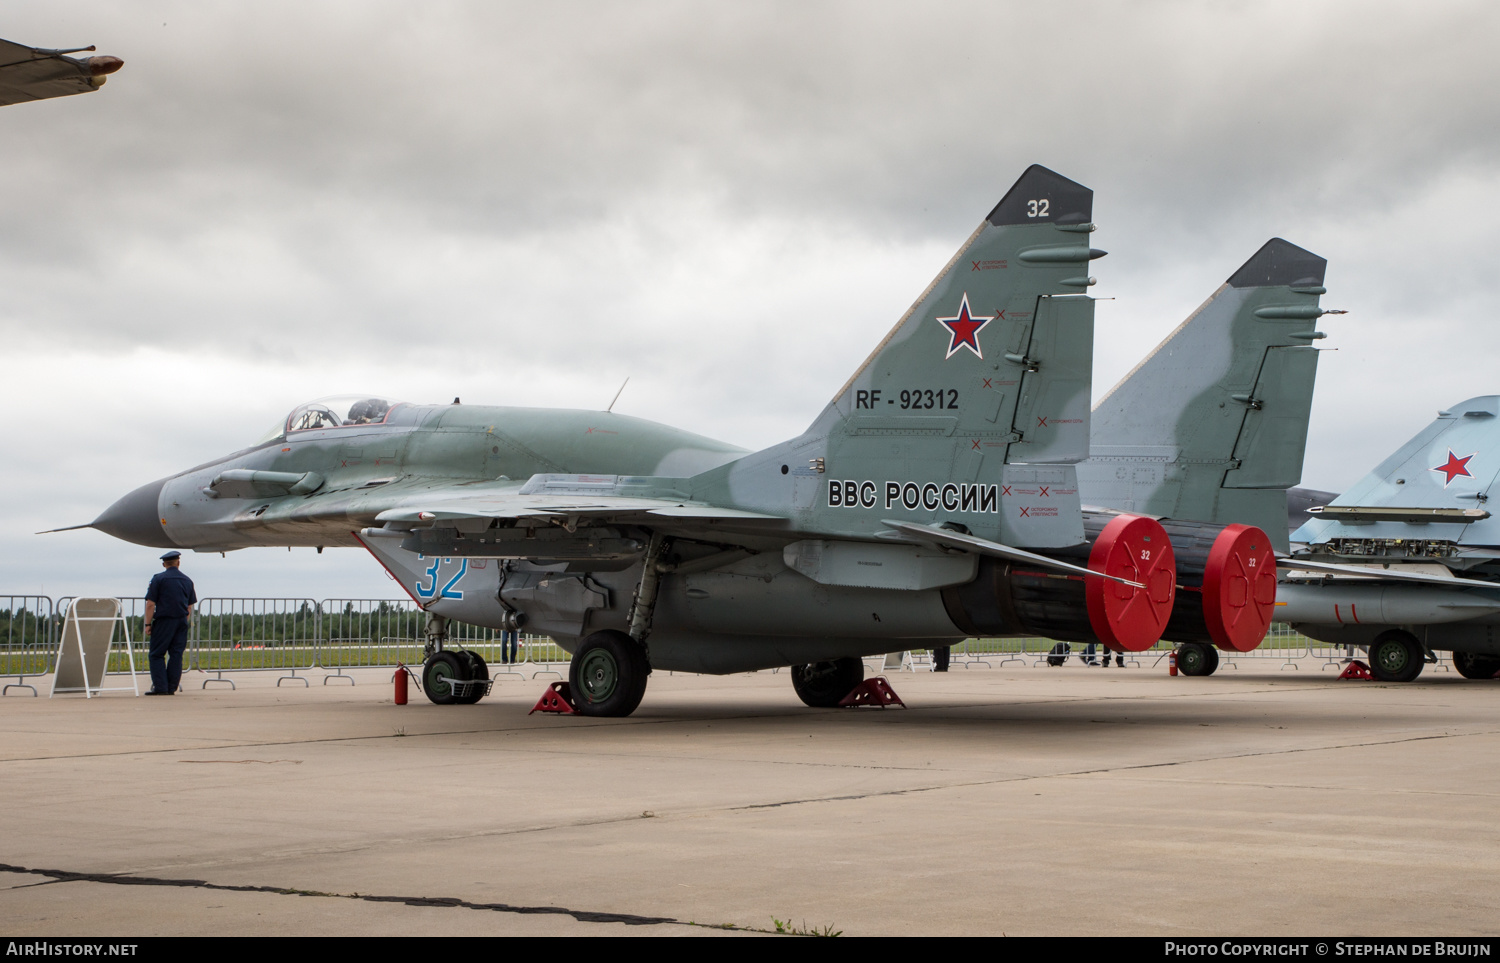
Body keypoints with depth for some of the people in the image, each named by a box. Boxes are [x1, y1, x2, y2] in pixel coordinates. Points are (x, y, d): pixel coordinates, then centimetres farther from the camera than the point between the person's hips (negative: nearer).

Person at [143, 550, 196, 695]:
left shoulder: (158, 579, -5)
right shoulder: (187, 580, 11)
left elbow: (150, 604, -9)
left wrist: (148, 624, -4)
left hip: (164, 621, -5)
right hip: (181, 622, 5)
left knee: (157, 655, 0)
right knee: (176, 655, 6)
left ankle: (160, 687, -9)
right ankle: (172, 688, 6)